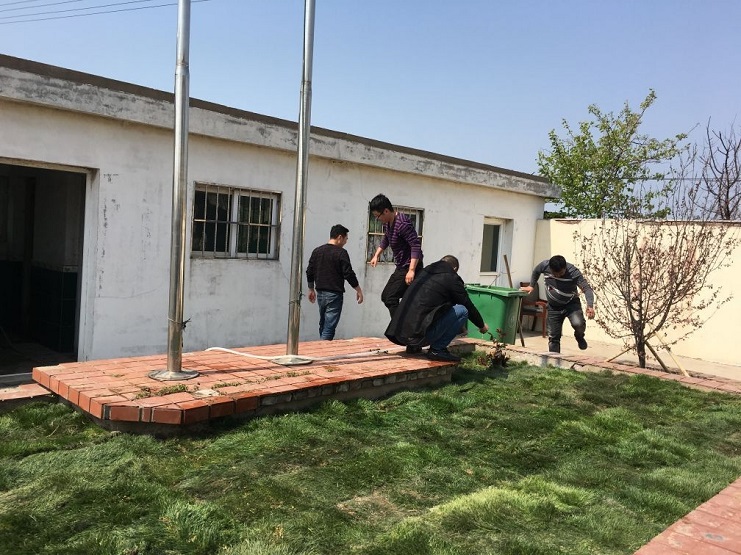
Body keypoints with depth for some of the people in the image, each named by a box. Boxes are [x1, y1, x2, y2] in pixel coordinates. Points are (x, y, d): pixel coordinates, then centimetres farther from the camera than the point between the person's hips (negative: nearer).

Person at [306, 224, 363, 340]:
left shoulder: (317, 251, 7)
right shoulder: (341, 253, -11)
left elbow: (309, 272, 11)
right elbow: (349, 274, -13)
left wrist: (311, 289, 23)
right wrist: (358, 290, -4)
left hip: (320, 293, 6)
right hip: (334, 294, -6)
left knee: (323, 325, 18)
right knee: (329, 327, -5)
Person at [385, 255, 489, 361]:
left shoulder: (424, 273, 22)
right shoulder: (451, 278, 2)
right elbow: (468, 306, 11)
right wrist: (482, 325, 30)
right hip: (418, 334, -8)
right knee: (462, 311, 2)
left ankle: (414, 346, 21)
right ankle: (437, 349, 1)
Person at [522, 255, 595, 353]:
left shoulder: (573, 272, -26)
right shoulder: (544, 265, -18)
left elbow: (587, 288, -31)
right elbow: (536, 271, 6)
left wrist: (590, 306, -45)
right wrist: (531, 285, 8)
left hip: (571, 304, -3)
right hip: (553, 307, 3)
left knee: (578, 324, -30)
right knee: (553, 337, 5)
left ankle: (579, 337, 5)